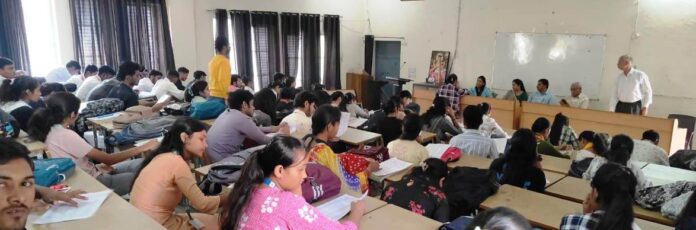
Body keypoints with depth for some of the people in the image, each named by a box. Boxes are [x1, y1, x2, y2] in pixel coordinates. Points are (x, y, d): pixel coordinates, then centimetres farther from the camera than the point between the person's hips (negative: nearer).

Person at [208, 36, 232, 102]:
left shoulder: (212, 61, 15)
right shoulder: (224, 61, -11)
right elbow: (223, 82, -19)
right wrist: (227, 98, -17)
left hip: (212, 95, 9)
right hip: (221, 97, -9)